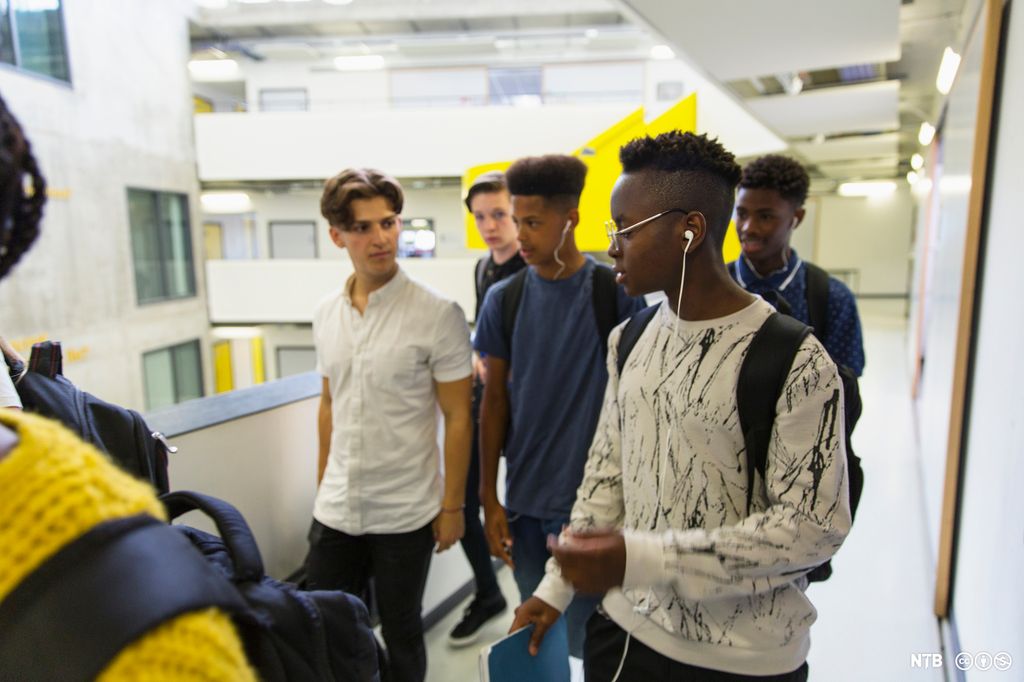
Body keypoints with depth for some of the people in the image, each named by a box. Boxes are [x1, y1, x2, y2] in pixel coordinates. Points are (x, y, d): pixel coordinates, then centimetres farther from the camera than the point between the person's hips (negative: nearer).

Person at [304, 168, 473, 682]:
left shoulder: (438, 315, -14)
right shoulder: (326, 313, 2)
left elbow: (458, 417, -10)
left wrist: (452, 505, -9)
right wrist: (323, 483, 14)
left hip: (406, 514, -4)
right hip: (334, 510, 5)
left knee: (400, 632, 14)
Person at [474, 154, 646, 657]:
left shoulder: (616, 294, -9)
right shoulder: (503, 299, -1)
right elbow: (495, 402, 3)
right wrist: (489, 498, 2)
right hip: (524, 500, 3)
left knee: (590, 639, 11)